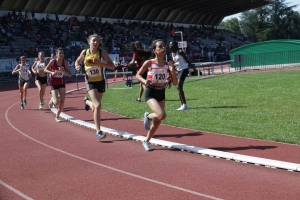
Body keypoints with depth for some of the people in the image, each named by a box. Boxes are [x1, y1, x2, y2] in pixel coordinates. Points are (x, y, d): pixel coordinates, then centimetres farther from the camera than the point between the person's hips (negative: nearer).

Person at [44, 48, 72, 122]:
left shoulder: (65, 62, -11)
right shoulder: (53, 61, -18)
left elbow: (69, 74, -12)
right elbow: (45, 69, -5)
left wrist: (63, 70, -30)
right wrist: (51, 72, -24)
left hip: (62, 83, 3)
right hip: (54, 83, -3)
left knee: (62, 102, -3)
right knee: (57, 102, -14)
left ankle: (57, 116, 19)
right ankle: (52, 100, 24)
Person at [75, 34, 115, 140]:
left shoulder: (102, 52, -9)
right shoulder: (84, 52, -4)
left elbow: (112, 66, -13)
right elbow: (77, 61, 16)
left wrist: (100, 63, -26)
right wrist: (77, 66, -7)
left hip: (100, 82, 2)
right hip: (90, 82, -2)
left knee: (95, 108, 16)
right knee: (97, 105, -21)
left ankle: (87, 101, 55)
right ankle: (98, 132, -13)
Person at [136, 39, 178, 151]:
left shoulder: (168, 65, -1)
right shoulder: (149, 63, -10)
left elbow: (175, 83, -2)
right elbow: (138, 75, 1)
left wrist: (172, 69, -16)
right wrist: (144, 81, -20)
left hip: (161, 93, 5)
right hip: (151, 93, -5)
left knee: (157, 121, 10)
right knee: (162, 115, -26)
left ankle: (146, 141, 31)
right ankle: (148, 116, 7)